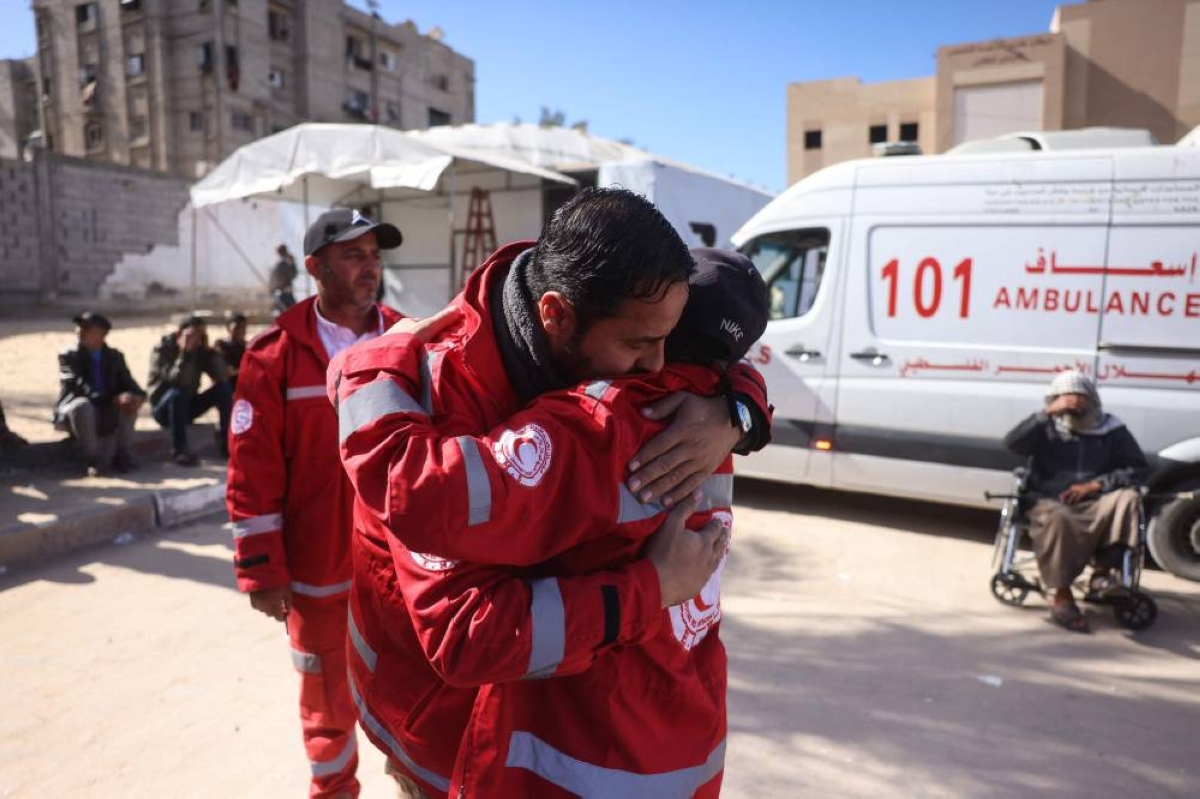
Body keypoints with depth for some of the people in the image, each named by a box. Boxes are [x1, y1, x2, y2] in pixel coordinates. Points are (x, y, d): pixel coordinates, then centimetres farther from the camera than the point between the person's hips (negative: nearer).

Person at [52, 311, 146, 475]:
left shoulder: (114, 356, 5)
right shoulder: (69, 355, -9)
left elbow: (127, 384, -4)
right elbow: (78, 388, -24)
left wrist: (139, 395, -31)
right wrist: (114, 399, -38)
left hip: (105, 410, 4)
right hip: (74, 409, -4)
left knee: (131, 400, -22)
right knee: (82, 405, -37)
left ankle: (121, 453, -15)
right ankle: (92, 457, -23)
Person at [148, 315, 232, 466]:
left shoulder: (199, 350, -1)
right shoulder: (162, 349, -16)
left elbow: (222, 376, -14)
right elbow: (178, 380, -32)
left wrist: (209, 349, -19)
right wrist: (185, 353, -36)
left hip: (188, 405, 5)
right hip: (164, 408, -5)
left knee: (224, 389, -13)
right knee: (178, 393, -37)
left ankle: (226, 443, -14)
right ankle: (179, 450, -32)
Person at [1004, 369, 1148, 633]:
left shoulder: (1111, 428, 11)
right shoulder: (1047, 428, 7)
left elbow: (1137, 468, 5)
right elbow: (1012, 443, -10)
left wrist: (1093, 485, -8)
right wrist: (1048, 412, -16)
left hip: (1094, 505, 2)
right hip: (1050, 504, -2)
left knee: (1126, 498, -27)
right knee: (1057, 519, -36)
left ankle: (1101, 572, -17)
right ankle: (1062, 596, -27)